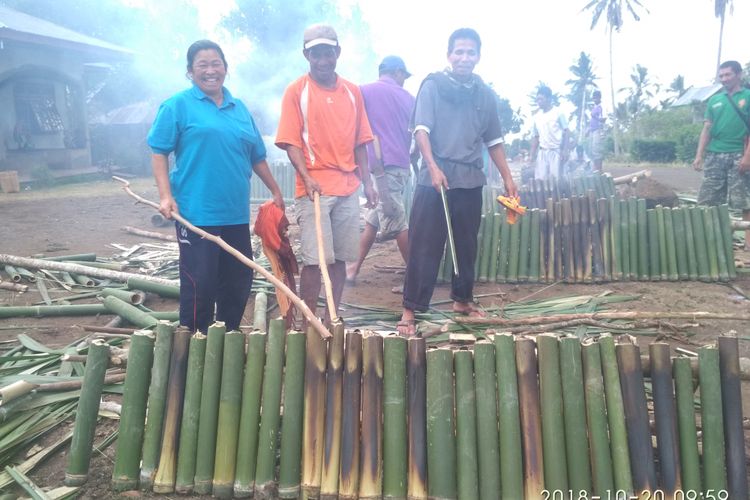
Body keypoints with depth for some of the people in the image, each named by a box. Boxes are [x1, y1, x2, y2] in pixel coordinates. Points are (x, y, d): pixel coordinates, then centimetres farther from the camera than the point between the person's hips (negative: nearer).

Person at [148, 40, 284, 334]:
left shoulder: (239, 108, 16)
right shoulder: (178, 105, 0)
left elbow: (256, 156, 21)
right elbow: (159, 152, -4)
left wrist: (275, 191, 20)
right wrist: (166, 195, -14)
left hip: (236, 214, 6)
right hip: (196, 214, -6)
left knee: (239, 282, 11)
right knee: (200, 285, -2)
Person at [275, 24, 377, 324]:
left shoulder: (352, 91, 12)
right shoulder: (296, 91, 0)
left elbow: (359, 141, 15)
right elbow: (291, 142, -5)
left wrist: (367, 182, 10)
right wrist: (307, 178, -18)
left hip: (348, 188, 4)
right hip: (315, 188, -4)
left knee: (340, 257, 8)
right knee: (314, 259, -5)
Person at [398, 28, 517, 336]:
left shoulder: (485, 94, 11)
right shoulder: (432, 86, -1)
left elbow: (493, 141, 17)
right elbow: (421, 130, -11)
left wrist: (507, 178, 14)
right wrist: (433, 167, -25)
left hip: (471, 181, 5)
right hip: (435, 179, -4)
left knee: (466, 245, 13)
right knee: (424, 246, -4)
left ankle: (462, 300, 30)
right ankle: (410, 310, 1)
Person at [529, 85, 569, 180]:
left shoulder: (558, 113, -2)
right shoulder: (537, 116, 9)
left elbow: (566, 132, -2)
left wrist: (564, 151, -11)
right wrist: (532, 155, 8)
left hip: (556, 151, -4)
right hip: (542, 152, 4)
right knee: (540, 179, -3)